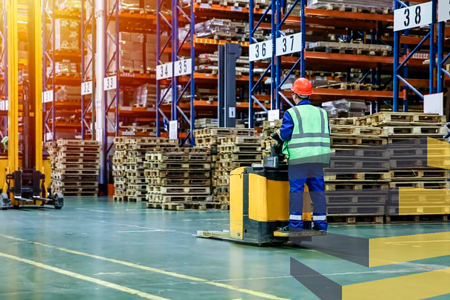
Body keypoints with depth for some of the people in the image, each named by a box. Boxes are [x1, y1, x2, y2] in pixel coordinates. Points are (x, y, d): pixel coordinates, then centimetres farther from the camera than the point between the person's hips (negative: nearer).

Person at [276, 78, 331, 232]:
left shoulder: (291, 113, -4)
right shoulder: (321, 113, 11)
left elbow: (285, 134, -9)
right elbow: (326, 134, 12)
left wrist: (279, 132, 12)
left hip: (298, 157, -4)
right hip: (318, 158, 4)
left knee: (296, 190, -1)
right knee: (317, 189, 9)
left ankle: (295, 223, -3)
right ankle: (320, 222, 9)